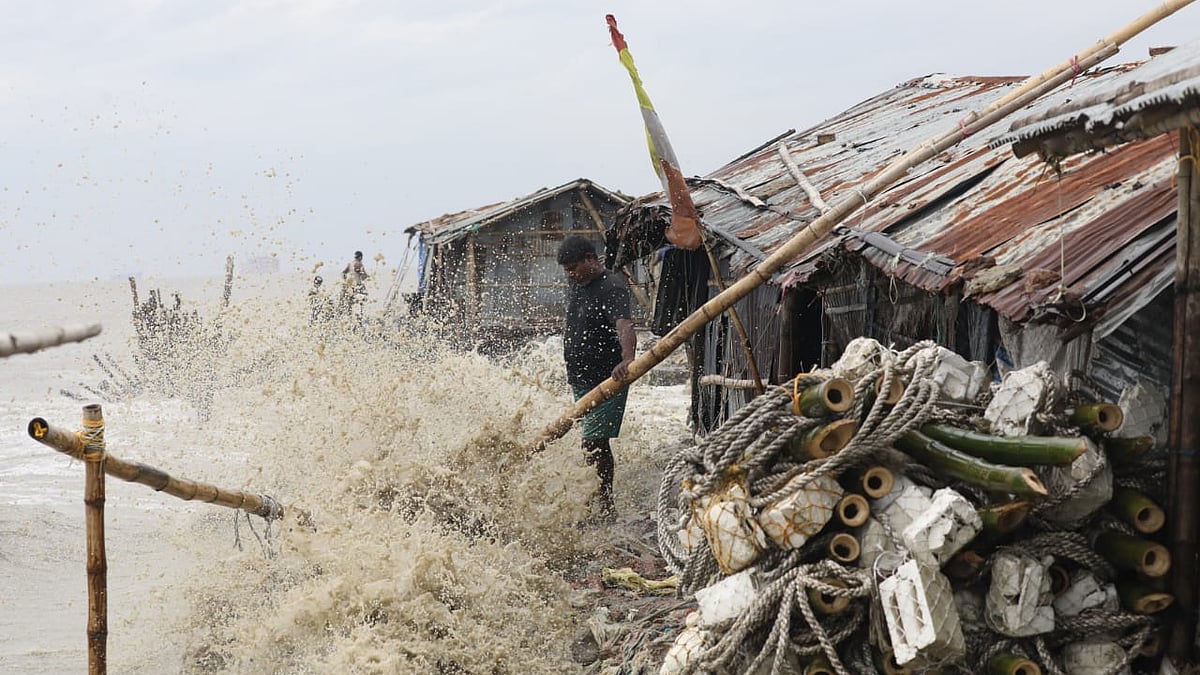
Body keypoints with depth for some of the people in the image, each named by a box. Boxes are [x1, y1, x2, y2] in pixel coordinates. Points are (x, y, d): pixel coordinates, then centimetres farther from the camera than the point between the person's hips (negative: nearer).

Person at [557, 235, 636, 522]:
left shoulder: (613, 288, -17)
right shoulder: (576, 286, 12)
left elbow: (624, 326, -34)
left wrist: (627, 360, -51)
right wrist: (573, 373, 26)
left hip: (607, 380, -9)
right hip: (581, 379, 9)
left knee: (593, 443, -13)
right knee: (596, 443, 13)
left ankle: (604, 506, -5)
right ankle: (605, 507, 21)